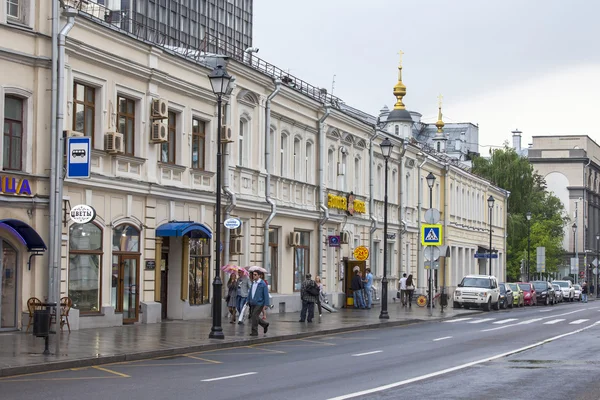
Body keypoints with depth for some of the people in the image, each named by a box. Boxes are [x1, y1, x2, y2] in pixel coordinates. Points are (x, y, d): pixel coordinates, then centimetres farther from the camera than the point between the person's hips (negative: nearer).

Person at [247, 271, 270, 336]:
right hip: (253, 304, 7)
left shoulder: (263, 284, -10)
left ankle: (254, 332, -3)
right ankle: (265, 324, 30)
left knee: (254, 316, -12)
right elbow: (250, 293, 18)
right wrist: (248, 301, 14)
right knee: (253, 317, 10)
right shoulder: (253, 283, 10)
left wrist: (266, 304, -15)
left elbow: (266, 294, -12)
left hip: (259, 304, -7)